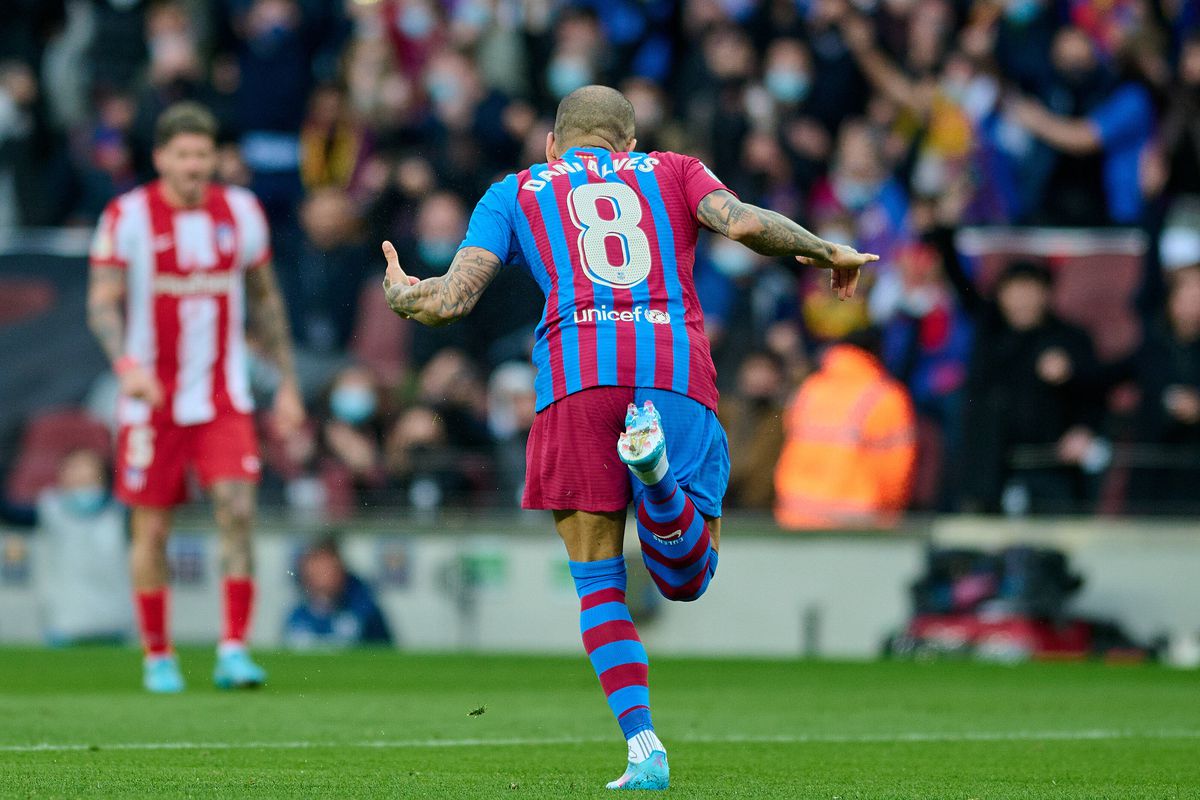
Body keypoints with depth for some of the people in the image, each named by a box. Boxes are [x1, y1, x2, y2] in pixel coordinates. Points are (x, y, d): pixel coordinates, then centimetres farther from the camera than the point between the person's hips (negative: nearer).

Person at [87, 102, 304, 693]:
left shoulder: (241, 212, 5)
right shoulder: (127, 217, -5)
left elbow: (265, 300, 15)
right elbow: (103, 303, -9)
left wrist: (287, 383, 14)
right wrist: (125, 363, -28)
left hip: (224, 398, 2)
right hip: (151, 397, -2)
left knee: (238, 510, -15)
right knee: (152, 529, 3)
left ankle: (233, 651, -14)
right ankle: (158, 657, 18)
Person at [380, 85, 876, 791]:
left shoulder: (518, 192, 24)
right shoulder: (674, 172, 26)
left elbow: (452, 299, 15)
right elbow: (745, 225, 6)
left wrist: (400, 294, 37)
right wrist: (829, 250, 22)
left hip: (578, 375, 0)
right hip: (679, 371, 1)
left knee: (599, 582, 9)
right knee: (685, 578, 7)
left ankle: (644, 746, -9)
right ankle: (656, 467, -25)